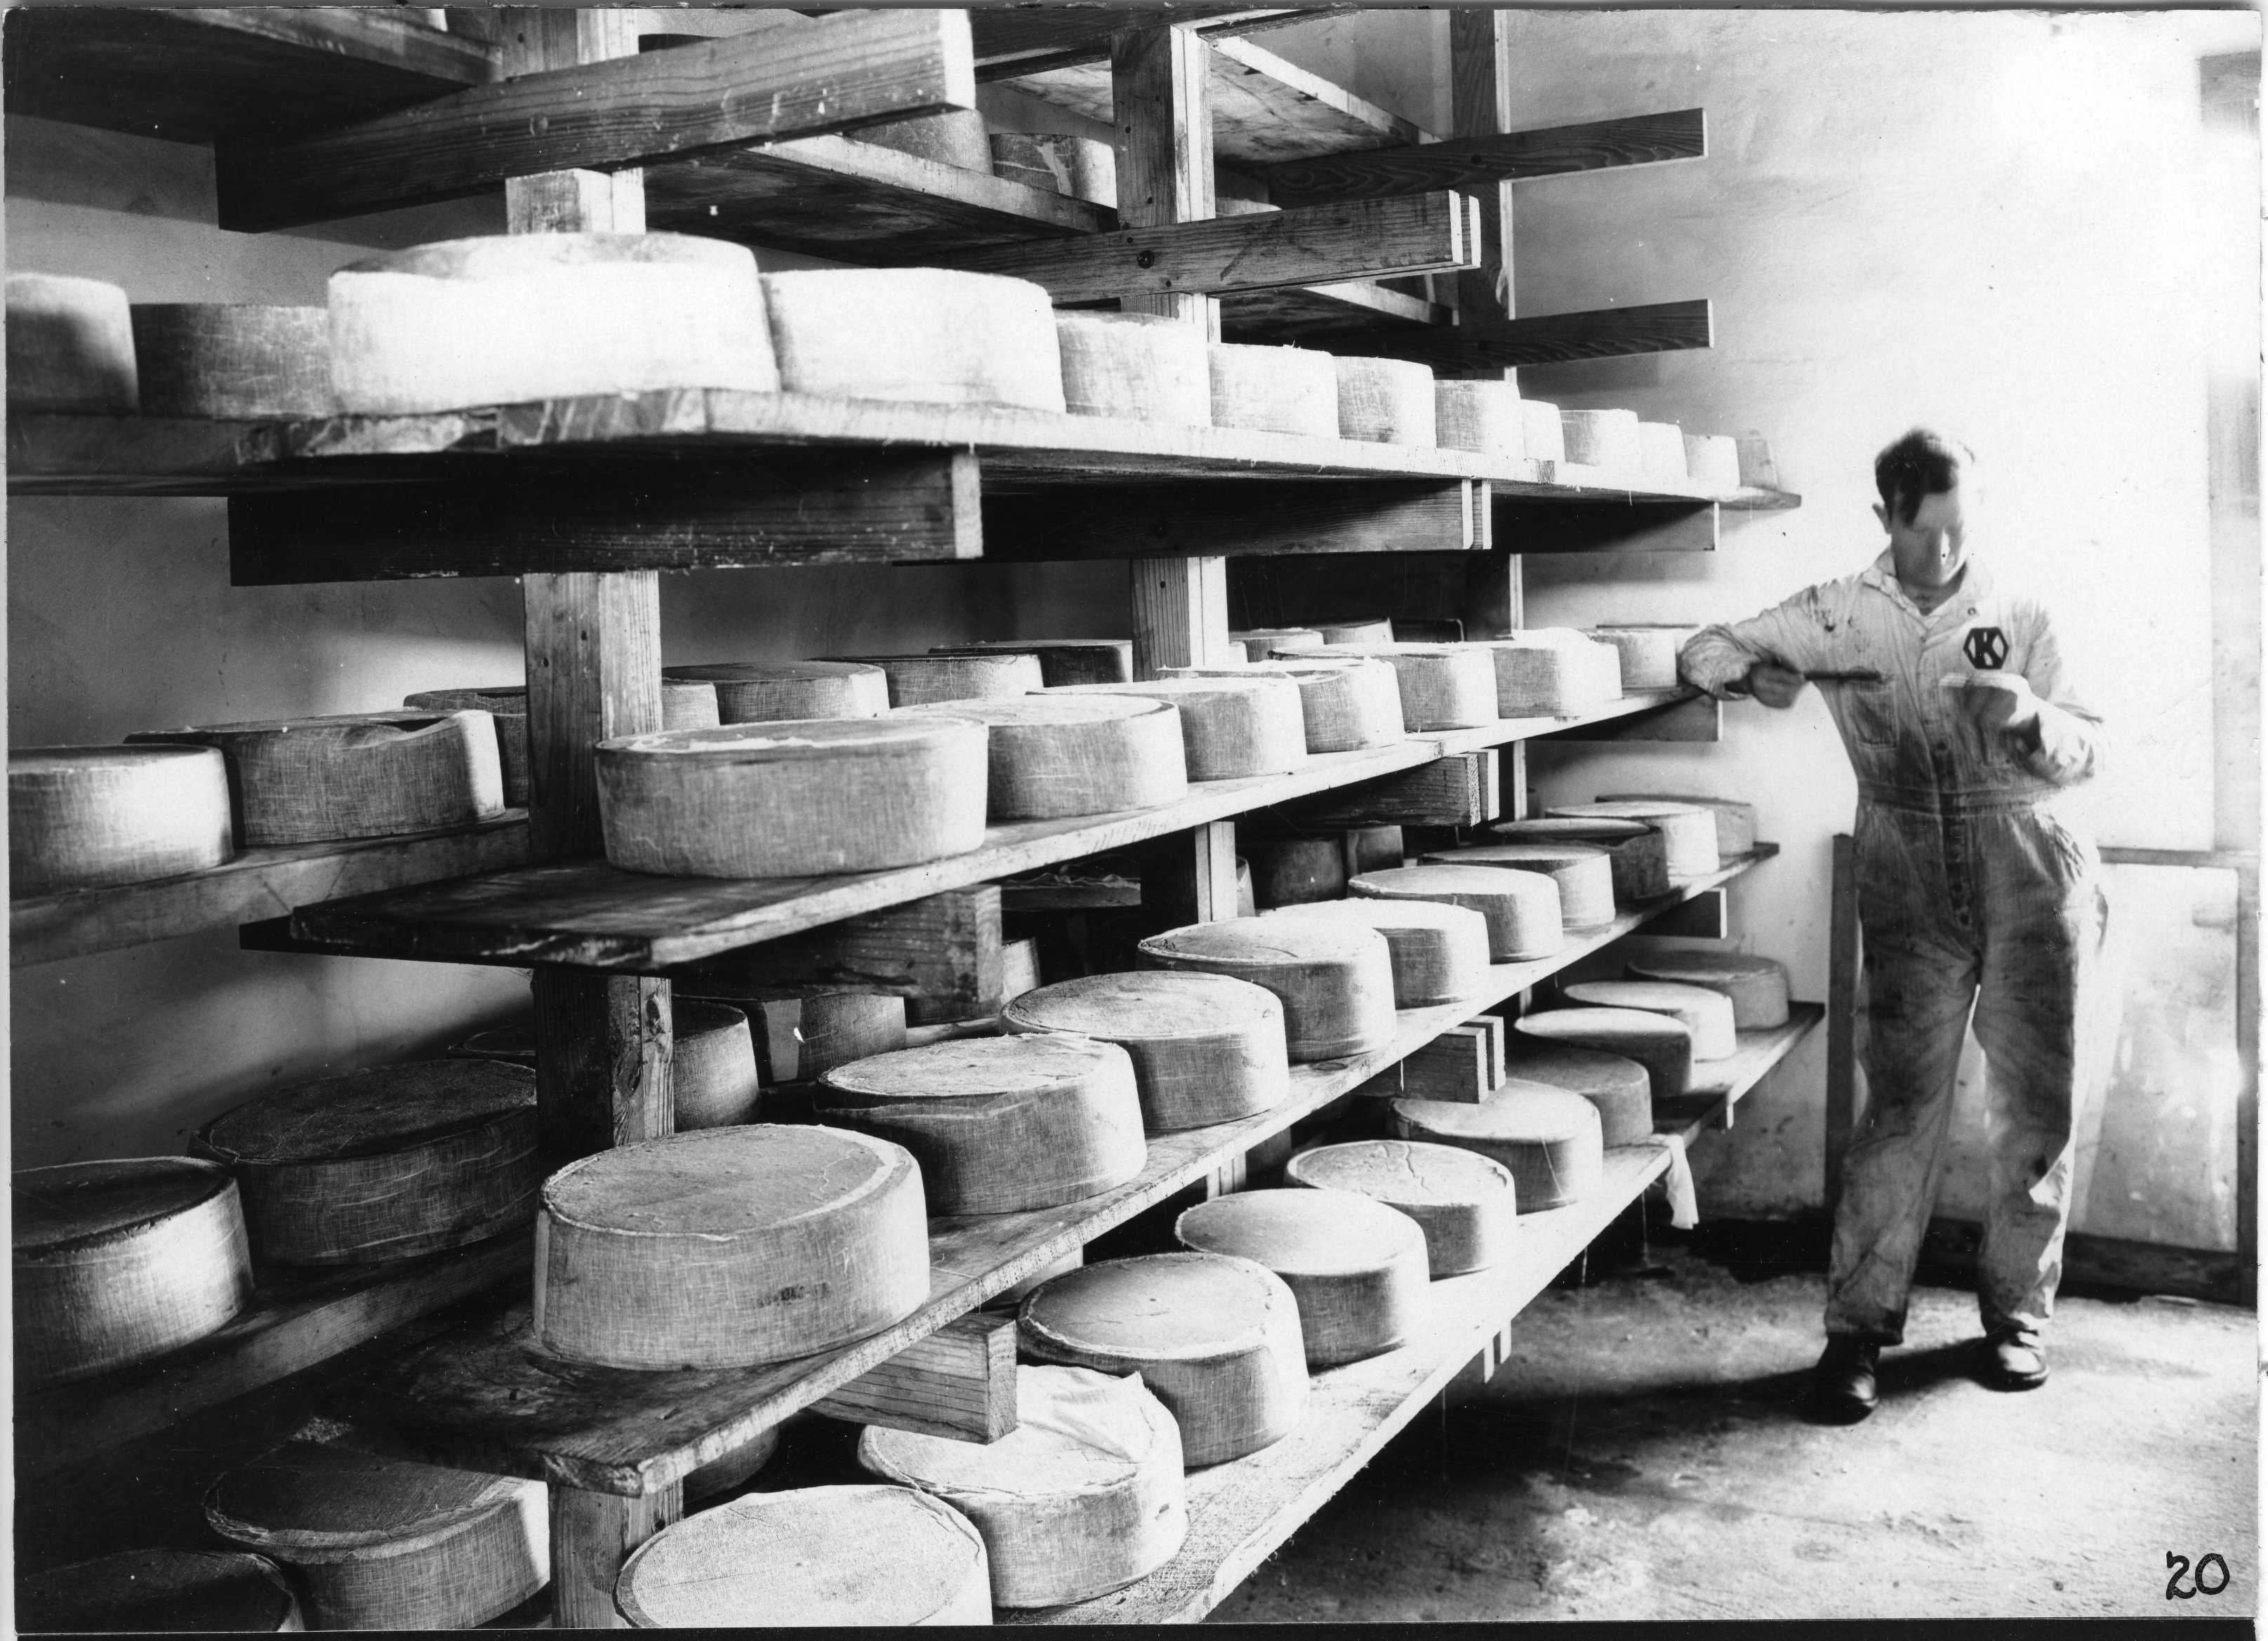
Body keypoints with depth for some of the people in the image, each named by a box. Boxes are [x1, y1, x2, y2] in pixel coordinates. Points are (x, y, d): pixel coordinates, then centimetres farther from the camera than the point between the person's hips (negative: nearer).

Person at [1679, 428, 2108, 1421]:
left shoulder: (2019, 620, 7)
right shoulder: (1838, 614, 6)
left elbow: (2085, 752, 5)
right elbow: (1705, 651, 9)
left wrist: (2033, 719, -17)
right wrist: (1758, 675, -14)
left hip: (2032, 869, 1)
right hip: (1909, 882, -1)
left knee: (2036, 1101, 5)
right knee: (1902, 1105, -4)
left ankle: (2017, 1312, 20)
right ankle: (1858, 1326, 3)